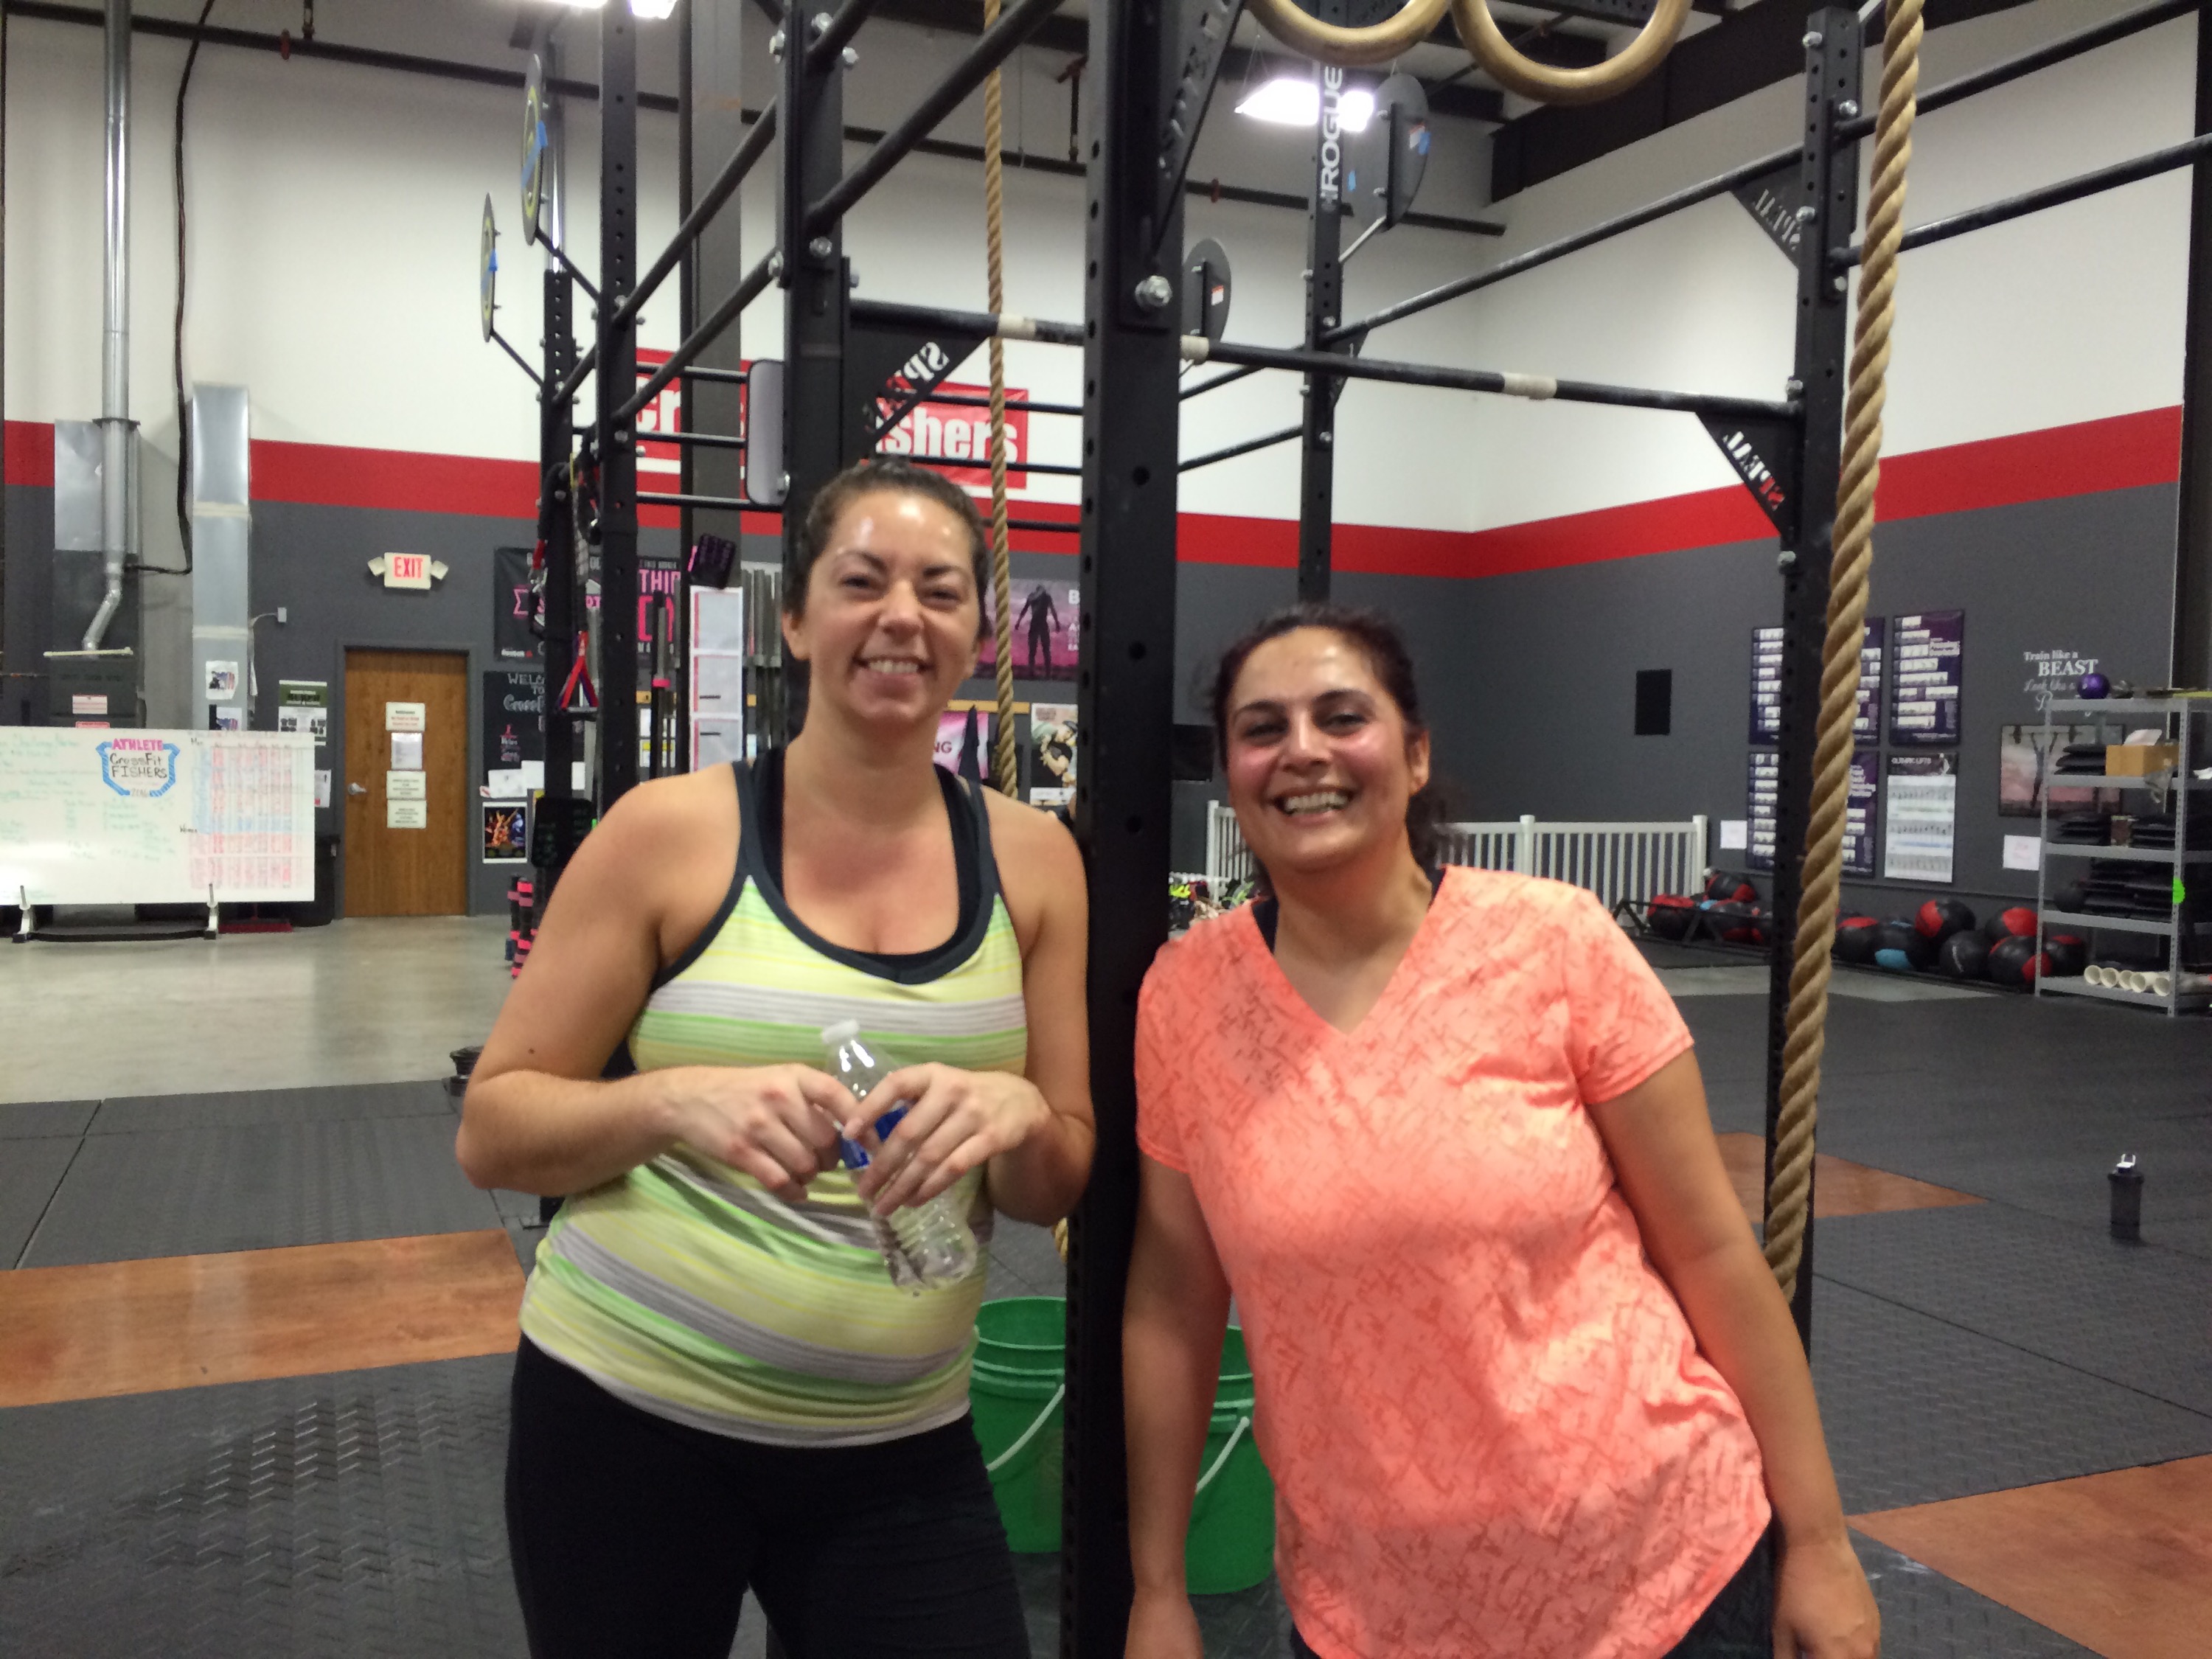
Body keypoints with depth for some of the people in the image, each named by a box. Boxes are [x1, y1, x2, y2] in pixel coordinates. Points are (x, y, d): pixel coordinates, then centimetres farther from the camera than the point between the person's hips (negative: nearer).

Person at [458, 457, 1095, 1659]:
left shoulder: (1029, 858, -1)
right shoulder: (672, 832, -9)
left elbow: (1061, 1184, 3)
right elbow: (493, 1130, -5)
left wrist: (1014, 1120, -20)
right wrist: (677, 1100, -24)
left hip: (900, 1448, 2)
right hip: (629, 1415, -1)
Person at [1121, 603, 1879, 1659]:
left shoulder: (1557, 943, -13)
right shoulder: (1183, 996, -8)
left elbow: (1711, 1248, -7)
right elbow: (1172, 1304, 0)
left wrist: (1819, 1540, -3)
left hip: (1662, 1563, -1)